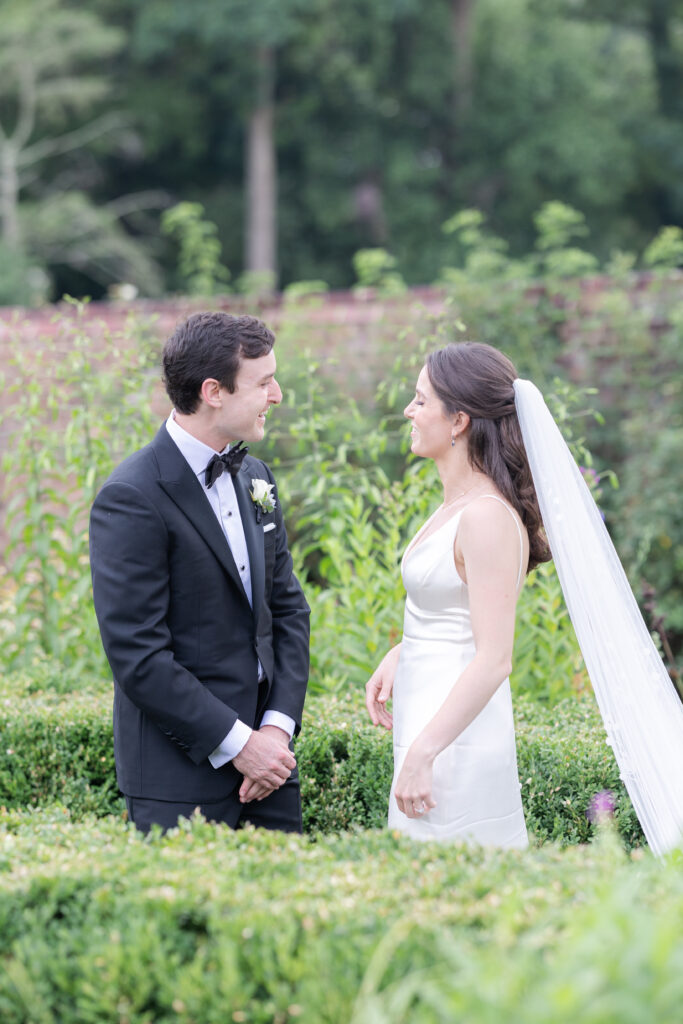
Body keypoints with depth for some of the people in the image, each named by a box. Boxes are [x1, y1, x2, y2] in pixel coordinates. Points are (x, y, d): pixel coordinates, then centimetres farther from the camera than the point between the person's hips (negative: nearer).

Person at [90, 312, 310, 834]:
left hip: (265, 752, 7)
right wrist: (236, 743, -16)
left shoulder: (254, 476, 10)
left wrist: (278, 726, -2)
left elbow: (287, 608, 11)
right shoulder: (132, 498, -15)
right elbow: (137, 656, -18)